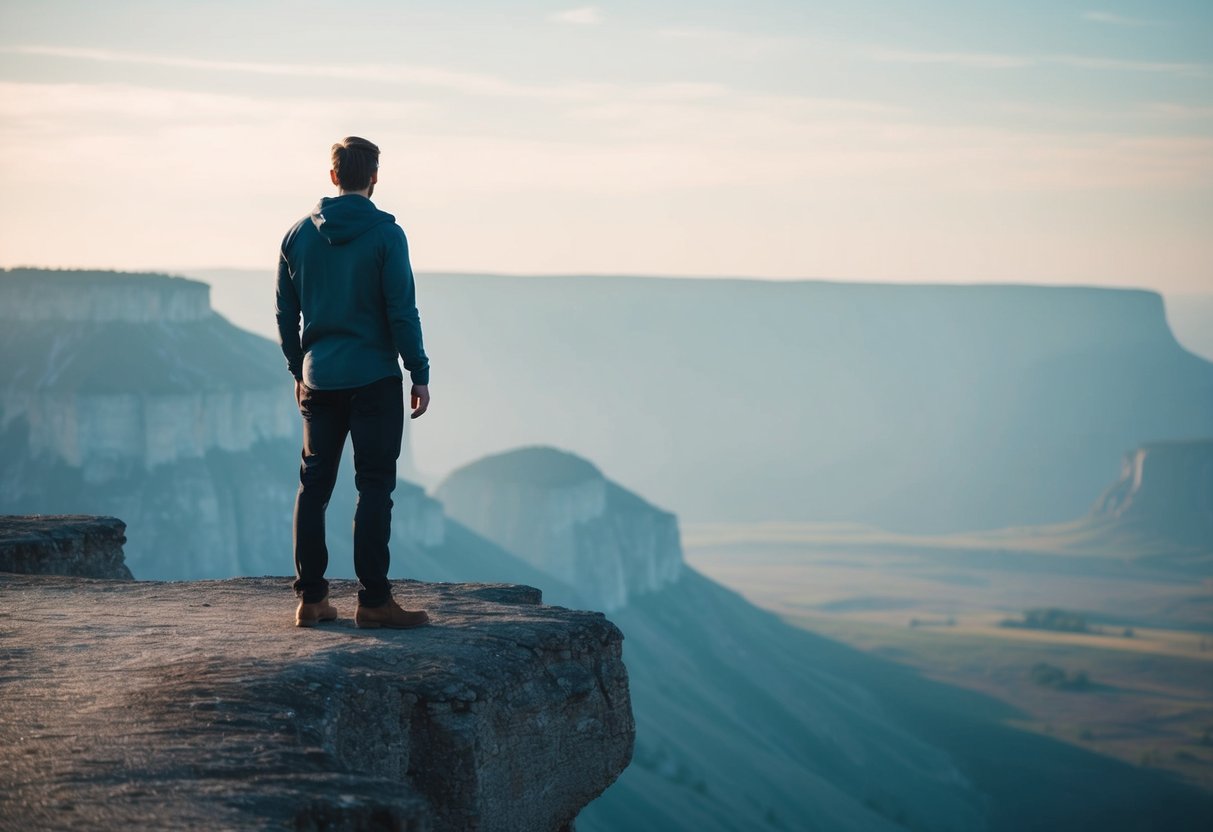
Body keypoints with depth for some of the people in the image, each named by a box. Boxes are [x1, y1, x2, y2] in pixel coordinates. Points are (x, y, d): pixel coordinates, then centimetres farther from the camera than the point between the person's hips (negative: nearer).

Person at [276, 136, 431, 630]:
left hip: (318, 380, 5)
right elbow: (402, 311, -11)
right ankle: (373, 601, -4)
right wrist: (420, 375, -4)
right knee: (374, 487, -2)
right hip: (374, 379, -5)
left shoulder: (299, 233, 6)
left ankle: (311, 598, 11)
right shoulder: (386, 234, -8)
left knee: (313, 486, 10)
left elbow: (286, 313, 10)